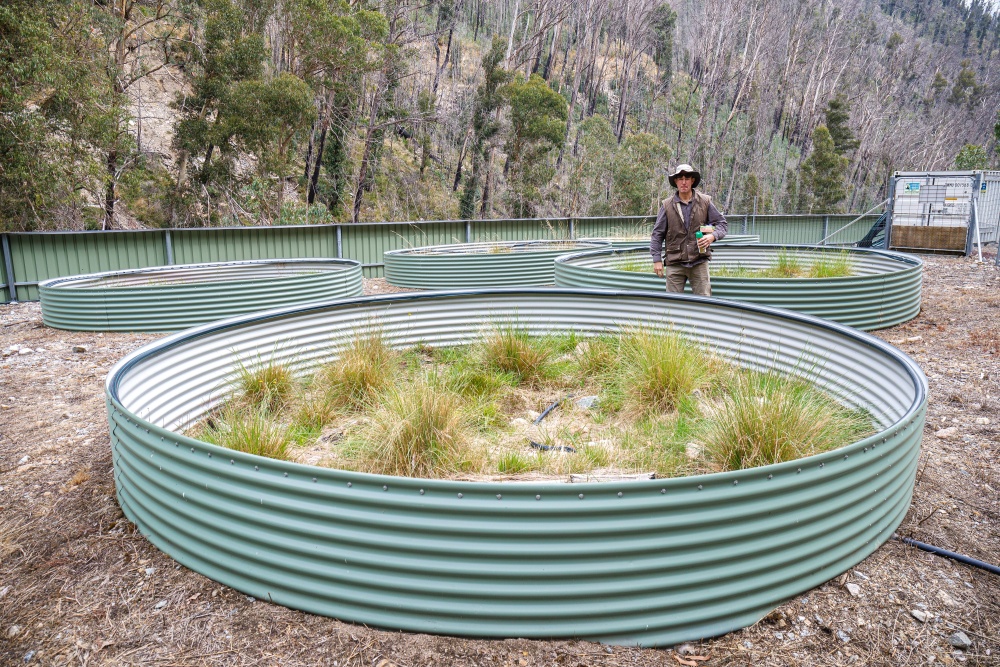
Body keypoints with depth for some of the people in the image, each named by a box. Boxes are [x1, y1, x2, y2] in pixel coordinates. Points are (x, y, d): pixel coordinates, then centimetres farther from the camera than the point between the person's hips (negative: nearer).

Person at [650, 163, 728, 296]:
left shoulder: (705, 202, 5)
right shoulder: (667, 205, 3)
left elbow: (722, 223, 9)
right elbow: (657, 234, 5)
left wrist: (713, 236, -13)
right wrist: (657, 260, -1)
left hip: (699, 262, 0)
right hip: (674, 263, 0)